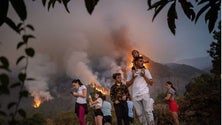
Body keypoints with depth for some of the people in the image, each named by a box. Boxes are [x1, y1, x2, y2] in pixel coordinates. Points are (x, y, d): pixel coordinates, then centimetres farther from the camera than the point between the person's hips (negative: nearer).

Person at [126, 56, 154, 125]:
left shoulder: (146, 70, 9)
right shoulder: (130, 72, 11)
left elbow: (151, 83, 5)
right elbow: (127, 85, 7)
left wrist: (144, 75, -6)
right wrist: (133, 77, -6)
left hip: (145, 93, -1)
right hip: (135, 96, 2)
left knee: (148, 111, -9)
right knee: (139, 114, 4)